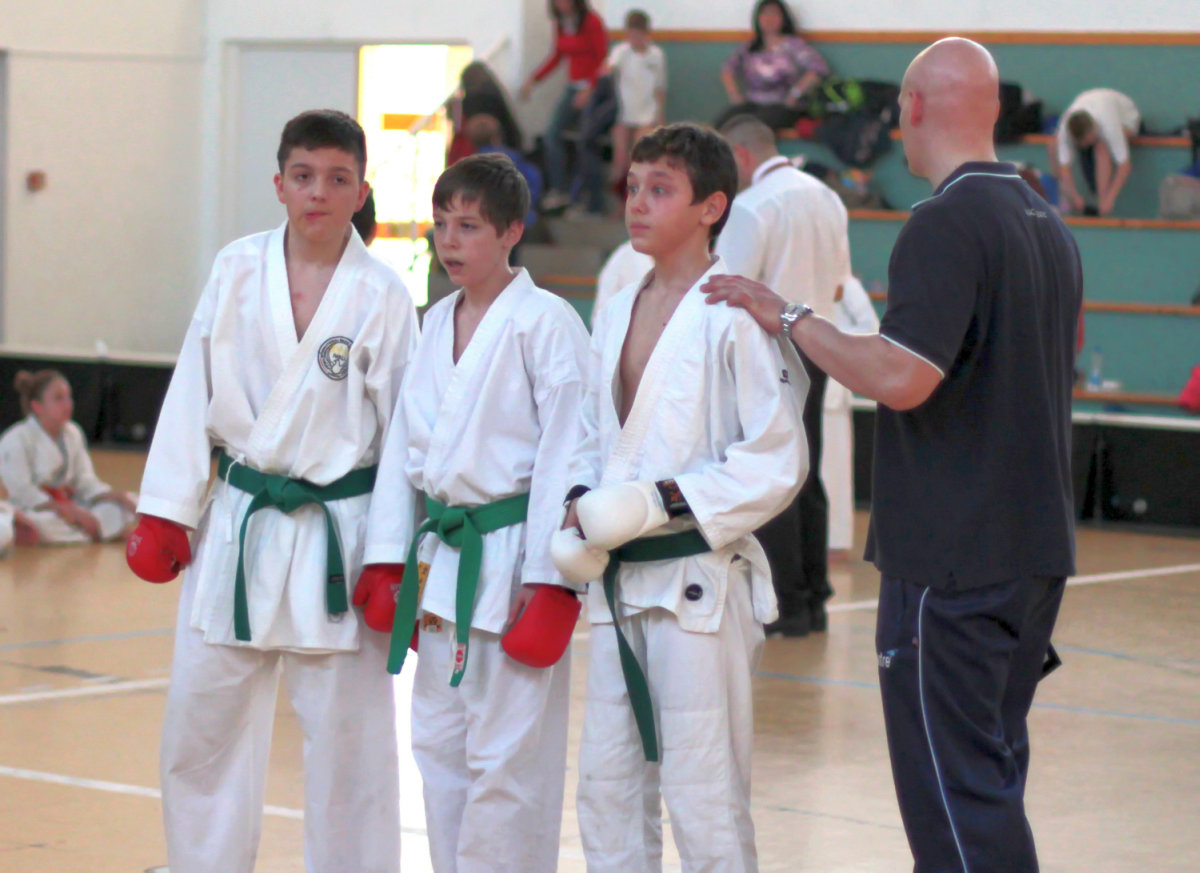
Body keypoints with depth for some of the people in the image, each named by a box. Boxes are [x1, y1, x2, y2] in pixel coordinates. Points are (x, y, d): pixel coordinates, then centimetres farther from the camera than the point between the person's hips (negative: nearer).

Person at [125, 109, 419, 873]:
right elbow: (193, 394, 4)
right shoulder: (238, 272, 0)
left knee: (347, 736, 2)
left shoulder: (383, 295, -7)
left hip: (339, 534, -3)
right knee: (201, 721, 11)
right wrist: (165, 513, 1)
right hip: (239, 524, 3)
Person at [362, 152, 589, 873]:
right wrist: (388, 561, 10)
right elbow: (406, 442, 15)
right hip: (443, 556, 8)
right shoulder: (437, 324, 12)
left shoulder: (545, 322, -10)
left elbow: (566, 452, -13)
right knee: (439, 745, 13)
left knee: (506, 756, -6)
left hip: (514, 558, -8)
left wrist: (550, 580, -16)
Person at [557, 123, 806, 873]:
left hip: (700, 580, -8)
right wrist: (582, 506, 1)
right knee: (608, 786, 12)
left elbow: (777, 464, -15)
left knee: (705, 799, -5)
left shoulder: (734, 317, -12)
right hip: (621, 582, 8)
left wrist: (662, 501, -20)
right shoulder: (618, 315, 12)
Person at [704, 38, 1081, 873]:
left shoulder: (948, 224, -16)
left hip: (952, 561, -9)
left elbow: (901, 379, -25)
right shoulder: (1047, 222, 12)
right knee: (991, 767, 16)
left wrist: (789, 316, -14)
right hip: (1036, 549, 9)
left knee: (957, 783, -6)